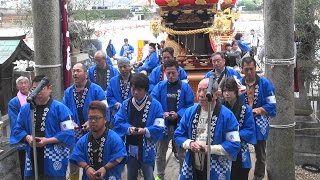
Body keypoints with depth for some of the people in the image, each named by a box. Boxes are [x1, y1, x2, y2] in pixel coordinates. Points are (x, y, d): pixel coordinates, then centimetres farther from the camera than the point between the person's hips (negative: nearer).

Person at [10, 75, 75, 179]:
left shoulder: (60, 108, -8)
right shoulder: (25, 109, 6)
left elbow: (68, 133, -11)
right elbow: (17, 130, 12)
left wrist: (47, 140, -18)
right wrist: (27, 137, -9)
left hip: (54, 161, -4)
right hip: (32, 160, 4)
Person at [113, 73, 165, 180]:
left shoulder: (155, 105, -9)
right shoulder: (126, 104, 2)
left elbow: (159, 127, -13)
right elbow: (118, 122, -2)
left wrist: (145, 131, -26)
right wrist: (129, 129, -20)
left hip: (146, 150, -3)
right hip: (130, 148, 3)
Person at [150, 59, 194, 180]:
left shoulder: (185, 87, -6)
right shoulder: (160, 86, -2)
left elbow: (190, 105, -7)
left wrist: (178, 114, -19)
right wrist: (162, 113, -20)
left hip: (180, 124, -2)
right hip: (163, 124, 2)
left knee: (182, 153, 10)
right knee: (160, 153, 16)